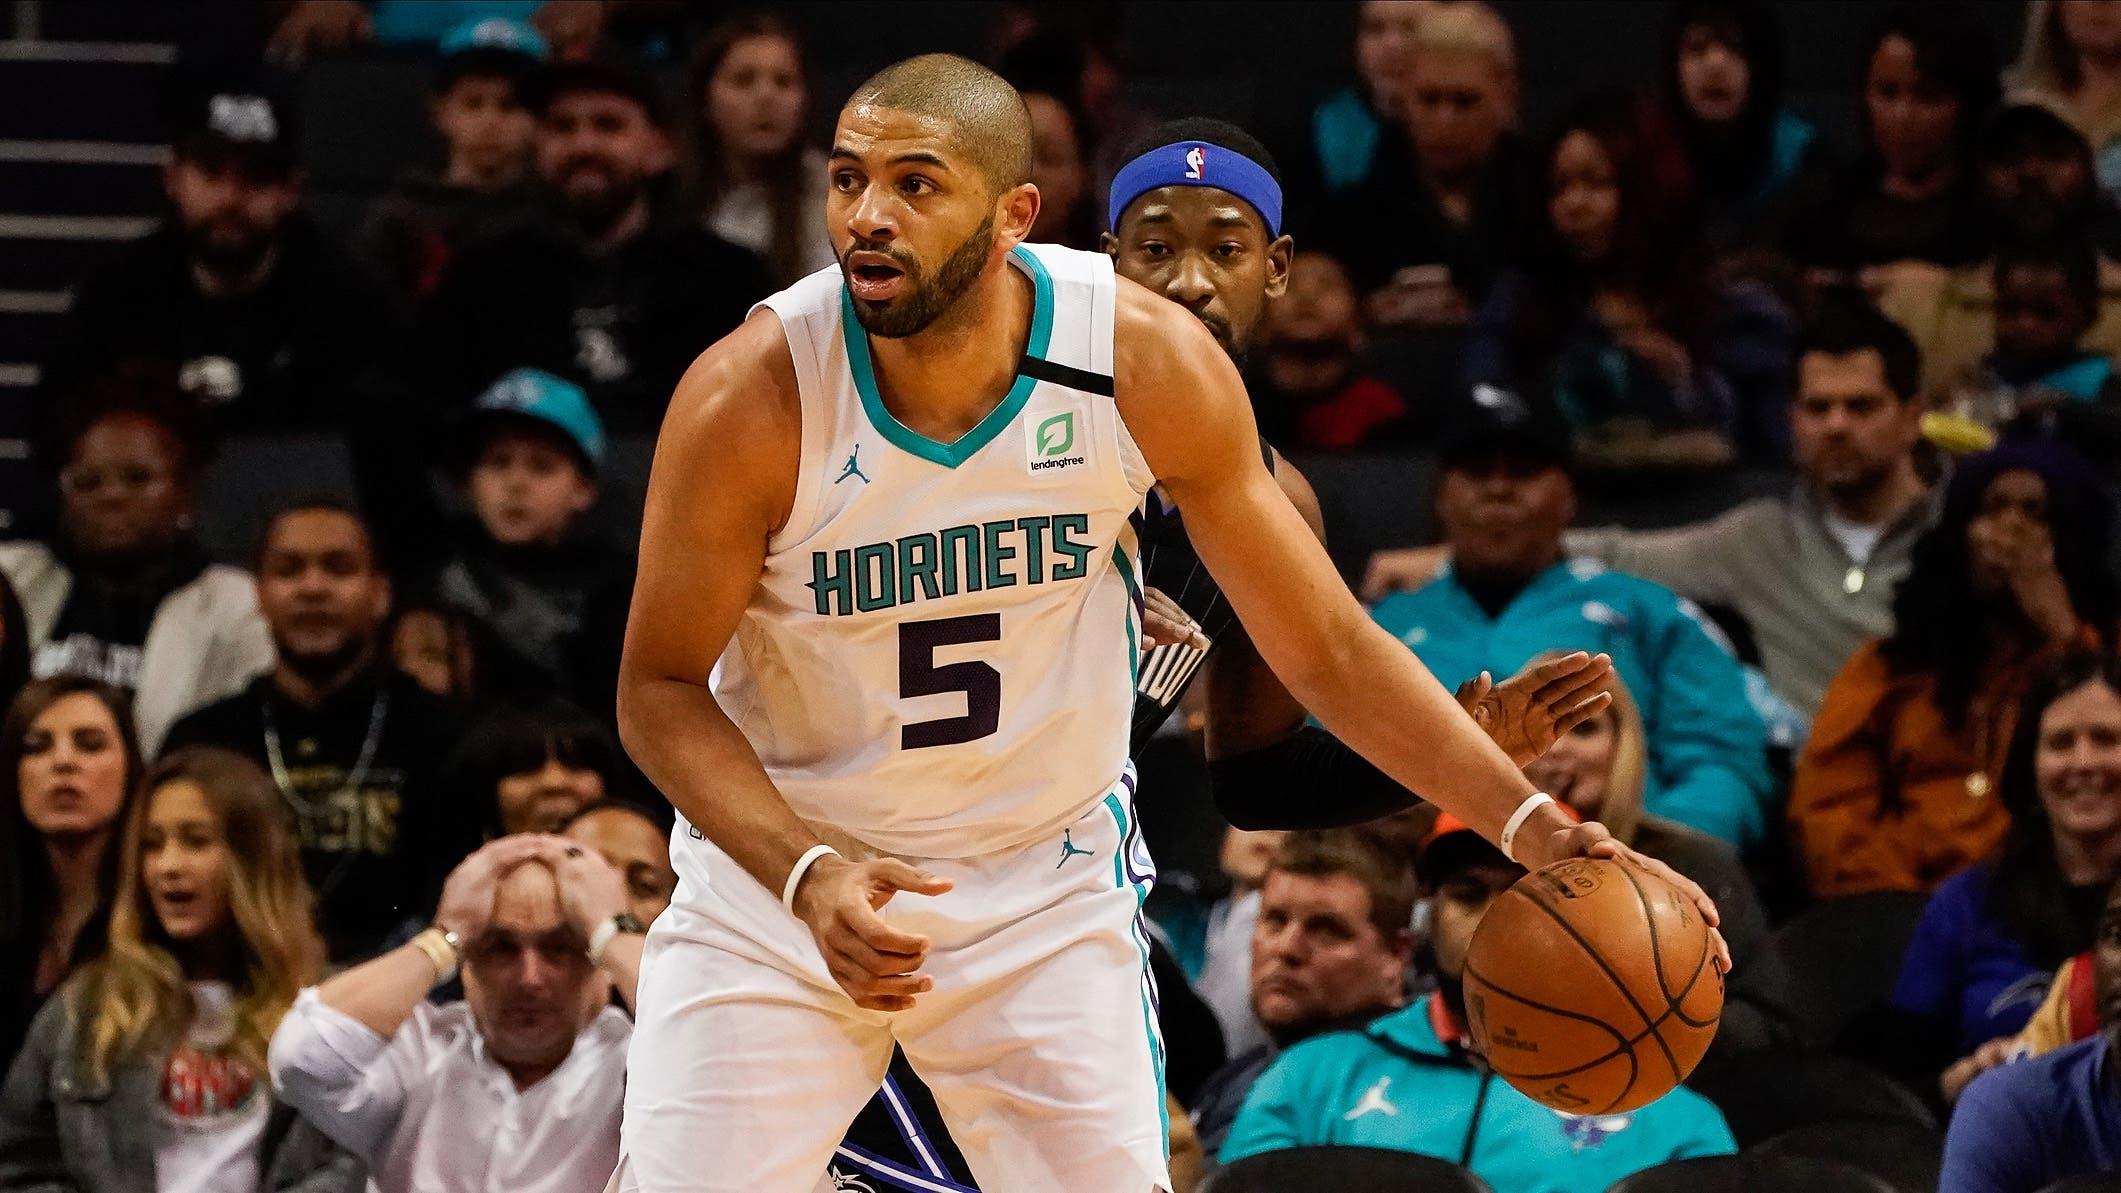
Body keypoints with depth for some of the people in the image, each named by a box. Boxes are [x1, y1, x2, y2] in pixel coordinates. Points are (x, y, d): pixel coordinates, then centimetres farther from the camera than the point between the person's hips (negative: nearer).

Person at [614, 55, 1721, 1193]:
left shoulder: (1149, 364, -17)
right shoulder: (754, 396, -23)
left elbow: (1328, 648, -7)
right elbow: (659, 689, -12)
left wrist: (1531, 823, -17)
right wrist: (807, 877, -28)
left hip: (1043, 887, 1)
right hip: (777, 876, -1)